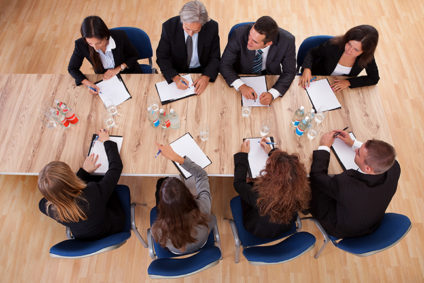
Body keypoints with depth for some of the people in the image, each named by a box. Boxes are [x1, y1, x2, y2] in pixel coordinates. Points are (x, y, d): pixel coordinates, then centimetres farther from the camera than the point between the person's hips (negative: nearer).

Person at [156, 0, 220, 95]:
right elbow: (162, 57, -12)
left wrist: (206, 76, -28)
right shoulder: (169, 26, -18)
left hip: (203, 72, 0)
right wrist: (175, 77, -30)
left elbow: (215, 58, -8)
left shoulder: (212, 27, -17)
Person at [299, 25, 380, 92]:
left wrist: (349, 82, -21)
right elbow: (312, 53, -7)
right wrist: (307, 69, -27)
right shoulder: (333, 44, -24)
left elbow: (374, 78, -8)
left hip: (339, 89, 2)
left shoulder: (367, 56, -19)